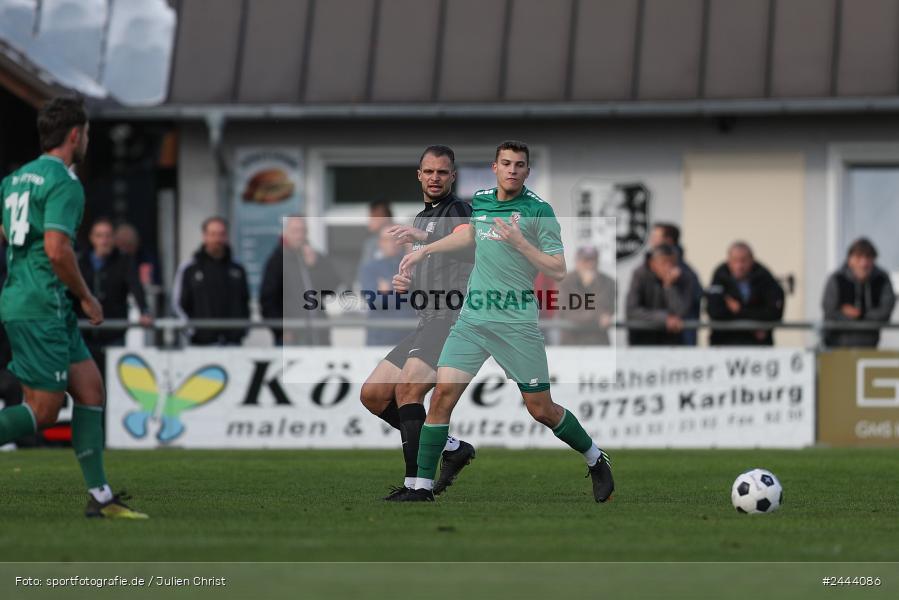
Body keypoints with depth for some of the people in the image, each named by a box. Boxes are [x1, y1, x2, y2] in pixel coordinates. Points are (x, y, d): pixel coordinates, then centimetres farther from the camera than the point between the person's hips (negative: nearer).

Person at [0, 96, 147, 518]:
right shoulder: (63, 183, -12)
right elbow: (57, 249, -23)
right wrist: (86, 297, -9)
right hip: (41, 307, -10)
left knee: (90, 388, 8)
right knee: (43, 411, -6)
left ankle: (100, 496, 6)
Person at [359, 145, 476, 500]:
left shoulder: (457, 211, -4)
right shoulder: (420, 219, 24)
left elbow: (469, 246, -27)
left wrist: (424, 238, -43)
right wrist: (403, 283, 8)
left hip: (455, 318, -9)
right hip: (428, 323, 9)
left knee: (407, 388, -25)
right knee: (372, 394, 5)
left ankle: (416, 483, -23)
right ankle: (452, 448, 10)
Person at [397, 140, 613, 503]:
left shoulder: (539, 211, -7)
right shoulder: (480, 201, 9)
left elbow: (558, 271, -9)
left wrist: (519, 242, -18)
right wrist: (425, 250, 32)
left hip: (517, 322, -4)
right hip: (472, 319, 4)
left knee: (542, 410, 1)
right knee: (443, 393, -10)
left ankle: (595, 460, 27)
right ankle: (422, 487, -5)